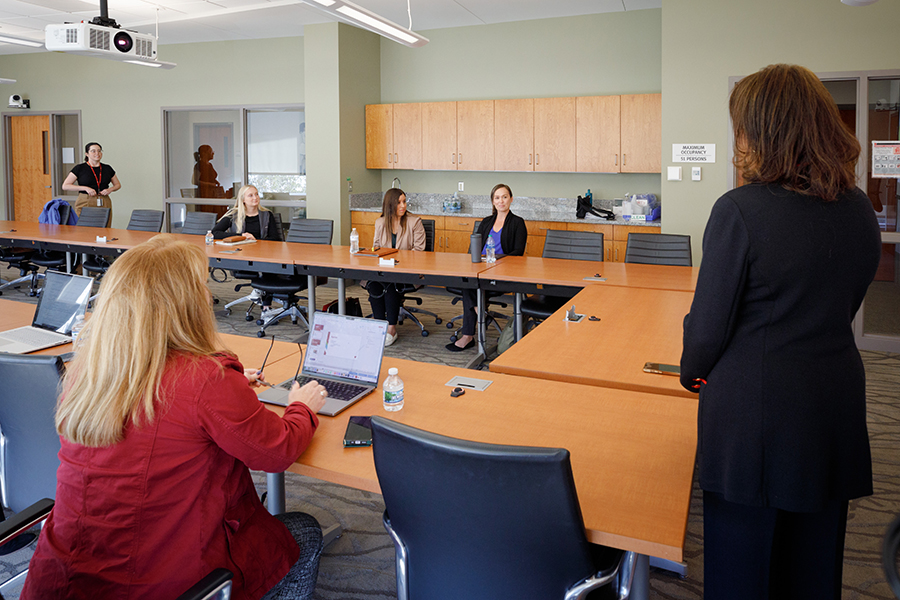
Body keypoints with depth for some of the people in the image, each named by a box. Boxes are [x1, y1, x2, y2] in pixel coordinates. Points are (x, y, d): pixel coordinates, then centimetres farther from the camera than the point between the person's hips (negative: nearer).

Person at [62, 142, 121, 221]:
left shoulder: (107, 168, 11)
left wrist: (110, 189, 0)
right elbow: (65, 186, -2)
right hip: (85, 204, -3)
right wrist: (85, 188, -14)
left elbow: (118, 185, 22)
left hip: (104, 204, 3)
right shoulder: (79, 168, 2)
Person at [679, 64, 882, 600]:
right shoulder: (859, 209, 2)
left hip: (753, 406, -6)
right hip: (835, 401, 6)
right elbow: (844, 307, 13)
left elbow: (710, 322, -13)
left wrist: (692, 371, 6)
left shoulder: (740, 211, -18)